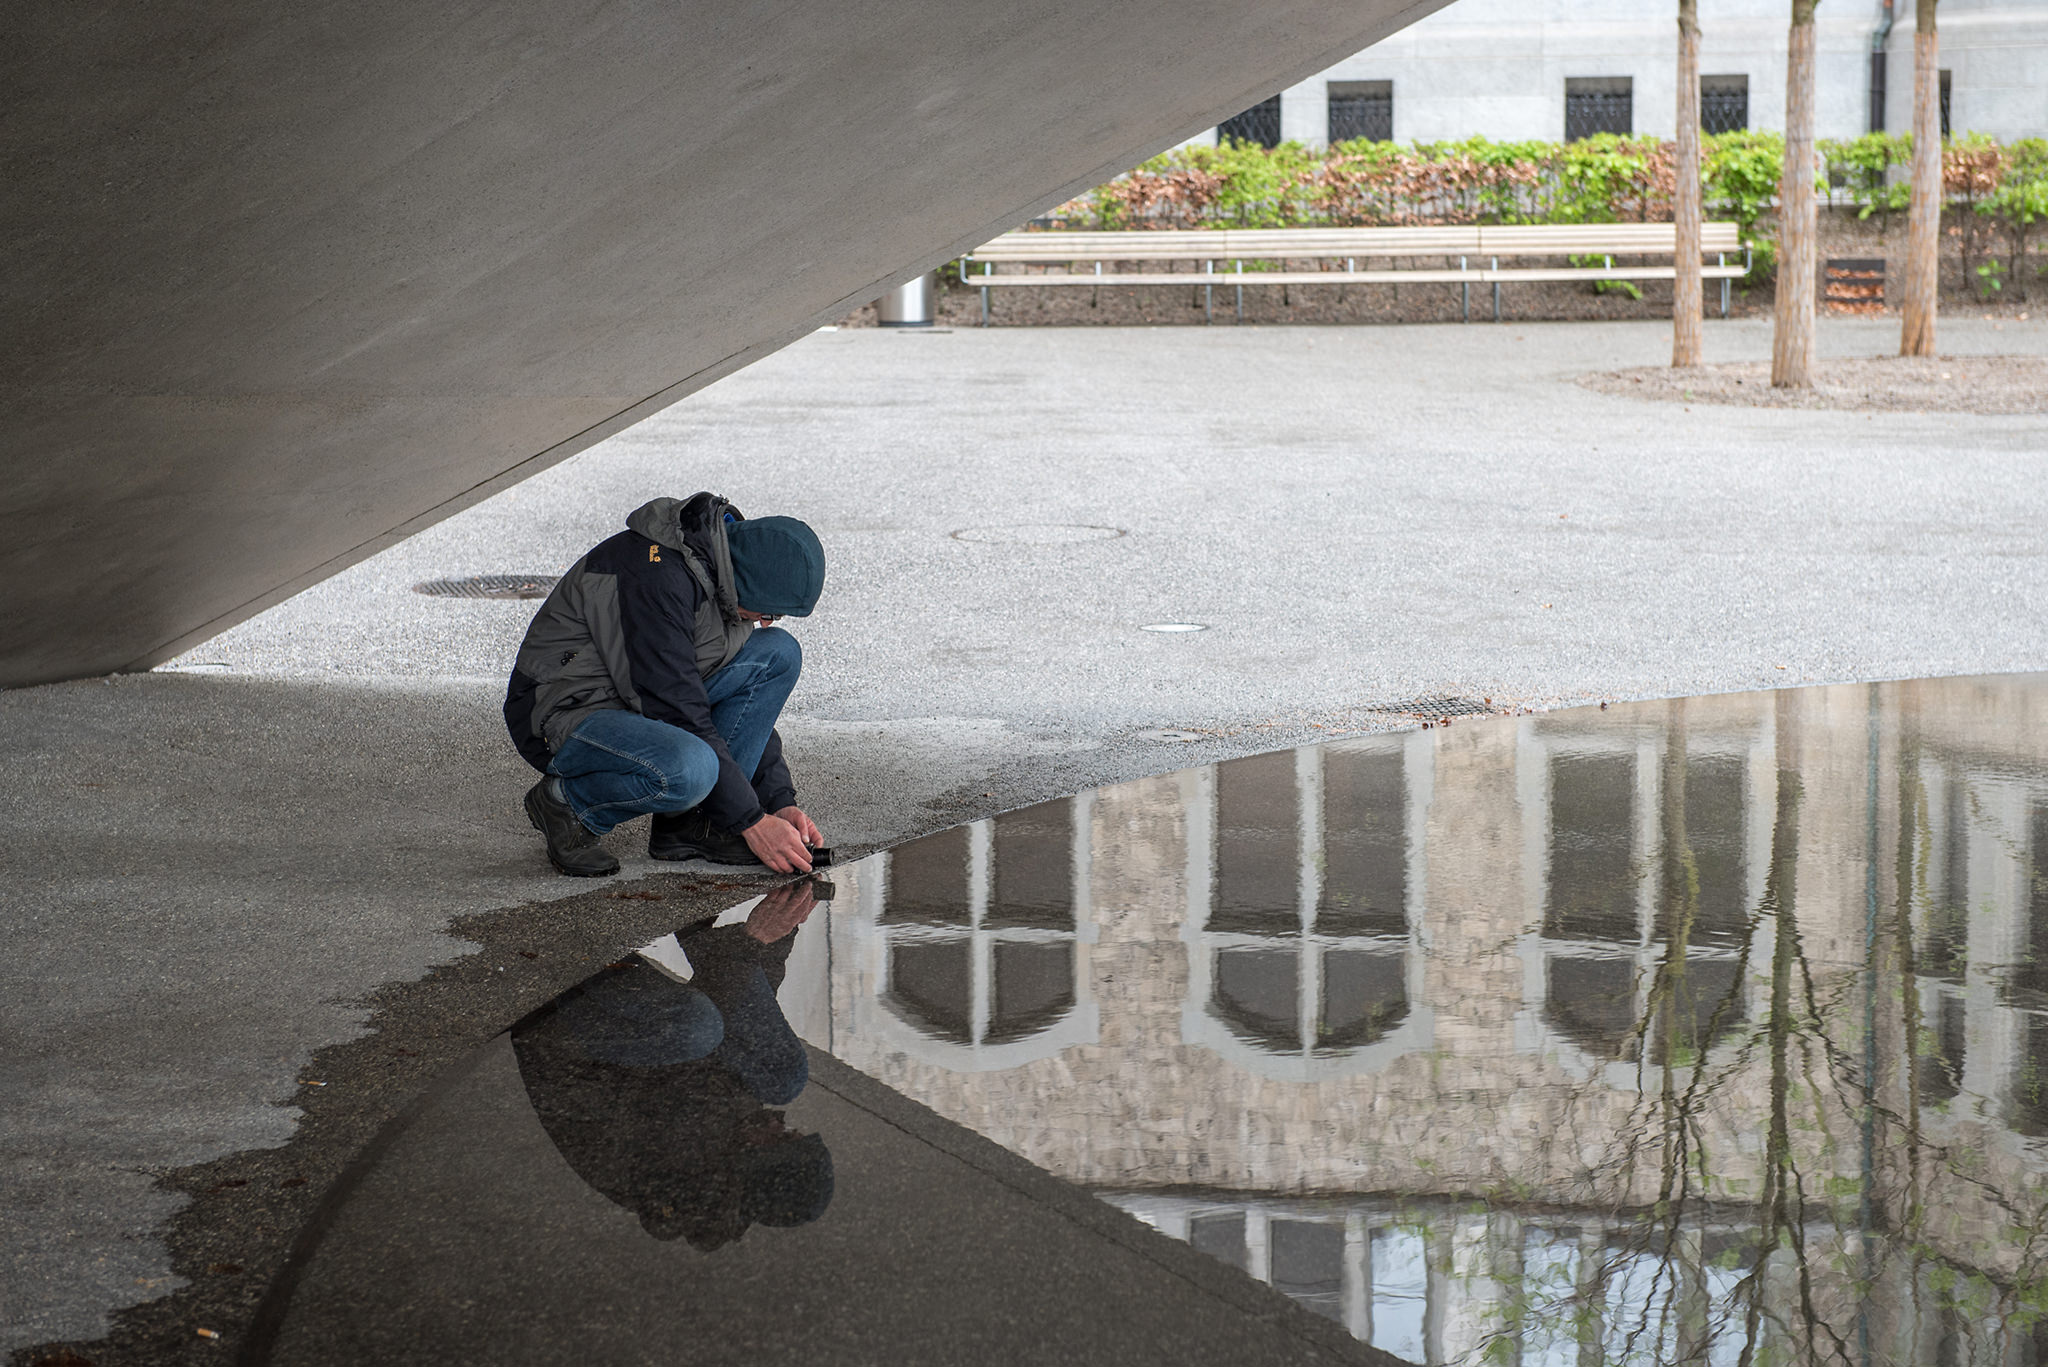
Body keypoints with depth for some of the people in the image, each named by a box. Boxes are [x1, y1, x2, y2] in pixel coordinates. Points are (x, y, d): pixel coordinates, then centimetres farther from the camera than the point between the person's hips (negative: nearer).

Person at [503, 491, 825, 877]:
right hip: (563, 715, -9)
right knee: (688, 768, -38)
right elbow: (679, 715, -28)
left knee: (778, 653, -5)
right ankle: (566, 801, -7)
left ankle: (691, 822, -5)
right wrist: (752, 823, -24)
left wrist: (779, 801, 0)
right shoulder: (658, 574, -27)